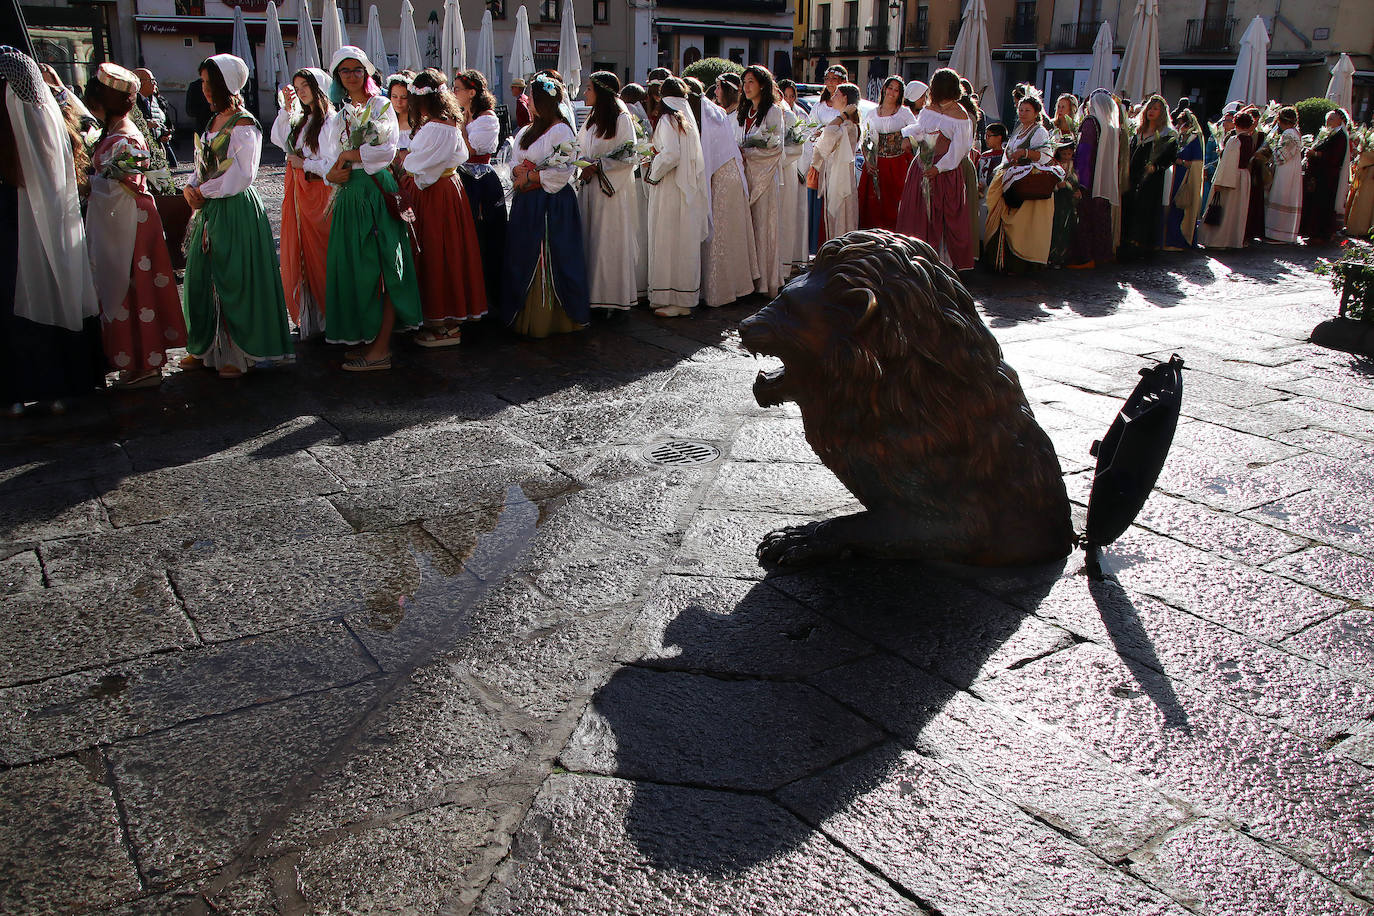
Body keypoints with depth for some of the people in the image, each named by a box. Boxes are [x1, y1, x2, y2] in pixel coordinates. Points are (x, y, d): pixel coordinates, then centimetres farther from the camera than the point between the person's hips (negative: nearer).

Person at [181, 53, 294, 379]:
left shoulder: (243, 125, -11)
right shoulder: (215, 121, 15)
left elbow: (240, 175, -17)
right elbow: (203, 164, 19)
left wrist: (204, 191, -9)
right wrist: (191, 187, 1)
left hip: (236, 211, -9)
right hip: (210, 210, 9)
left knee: (233, 281, -3)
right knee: (201, 278, 11)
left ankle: (240, 354, 7)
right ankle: (208, 348, 23)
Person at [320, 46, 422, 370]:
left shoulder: (381, 106, 5)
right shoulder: (337, 115, 18)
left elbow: (387, 149, -8)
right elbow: (329, 157, 9)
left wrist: (349, 156, -6)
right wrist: (333, 173, -13)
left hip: (379, 192, -5)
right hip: (349, 197, 5)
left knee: (384, 266, -9)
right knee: (355, 267, 3)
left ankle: (381, 347, -9)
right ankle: (366, 337, 11)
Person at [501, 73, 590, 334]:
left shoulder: (561, 131, -10)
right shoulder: (527, 131, 16)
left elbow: (563, 171, -16)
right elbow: (517, 163, 21)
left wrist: (529, 177, -13)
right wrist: (516, 171, -3)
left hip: (552, 204, -8)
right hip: (527, 204, 9)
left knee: (548, 261, -5)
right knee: (524, 260, 9)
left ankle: (549, 319, 3)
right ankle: (525, 316, 17)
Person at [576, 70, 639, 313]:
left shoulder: (622, 118, -9)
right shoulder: (592, 119, 15)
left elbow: (628, 156, -13)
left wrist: (597, 166, -16)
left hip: (614, 190, -8)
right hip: (591, 188, 8)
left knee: (612, 242, -4)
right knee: (591, 241, 7)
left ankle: (616, 297, 4)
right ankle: (595, 294, 12)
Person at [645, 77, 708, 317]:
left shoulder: (667, 120, -11)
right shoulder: (687, 119, 12)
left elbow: (671, 155, -22)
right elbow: (692, 156, 12)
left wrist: (653, 173, -6)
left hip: (671, 189, -8)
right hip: (688, 188, 8)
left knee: (669, 241, -3)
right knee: (685, 242, 10)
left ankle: (677, 301, -1)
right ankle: (684, 297, 16)